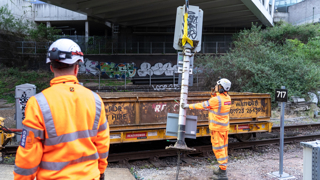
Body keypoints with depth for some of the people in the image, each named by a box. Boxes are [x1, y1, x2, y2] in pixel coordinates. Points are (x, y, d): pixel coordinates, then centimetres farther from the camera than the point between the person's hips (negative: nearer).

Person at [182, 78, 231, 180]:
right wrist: (214, 94, 4)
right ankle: (222, 169, 27)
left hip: (217, 127, -9)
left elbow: (202, 105, -12)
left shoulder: (216, 100, -22)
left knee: (218, 148, -2)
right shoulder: (227, 98, 3)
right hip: (224, 126, 9)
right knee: (223, 147, 16)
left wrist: (188, 106, -2)